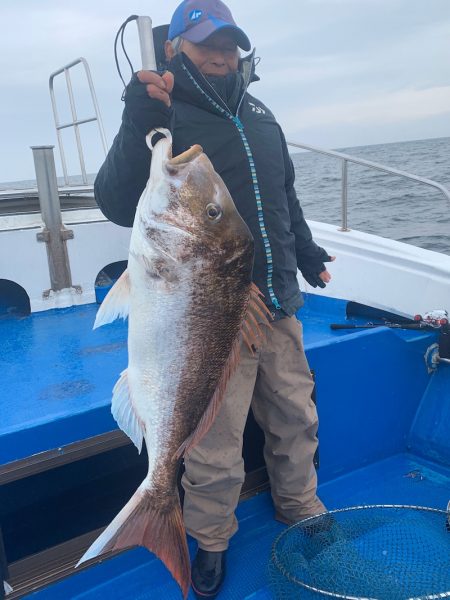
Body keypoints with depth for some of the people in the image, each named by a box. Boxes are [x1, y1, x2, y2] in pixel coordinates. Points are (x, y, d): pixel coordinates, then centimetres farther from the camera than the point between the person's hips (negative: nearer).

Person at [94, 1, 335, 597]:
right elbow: (119, 206, -18)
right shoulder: (164, 117, -5)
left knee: (296, 417, 19)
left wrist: (306, 251, 33)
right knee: (215, 447, 4)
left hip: (278, 305, 6)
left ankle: (300, 506, 44)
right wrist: (139, 124, -29)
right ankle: (211, 541, 31)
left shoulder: (259, 115, 14)